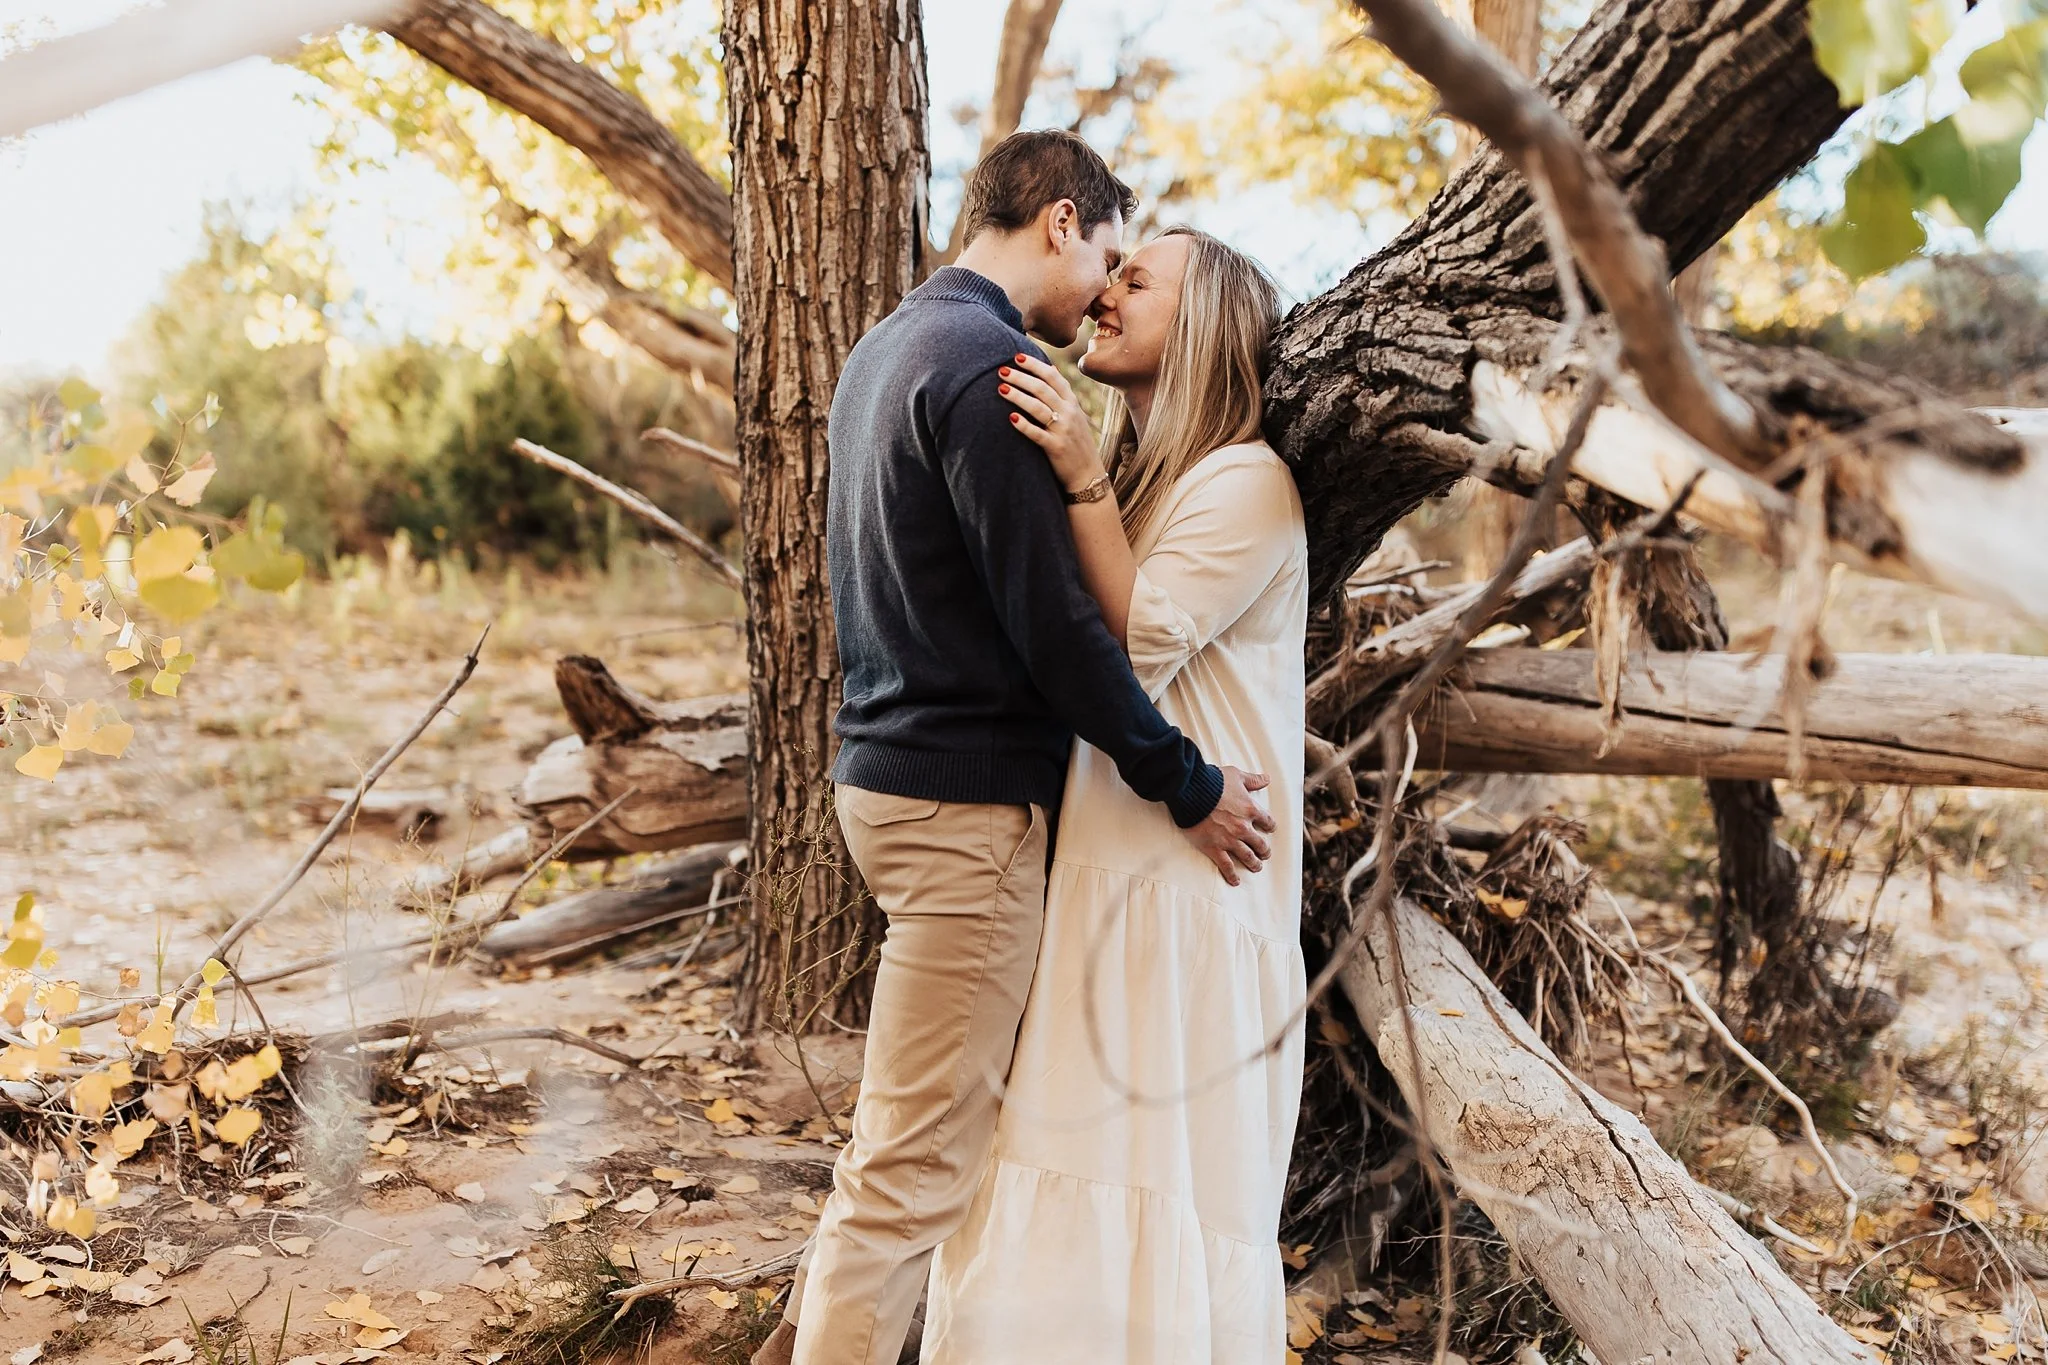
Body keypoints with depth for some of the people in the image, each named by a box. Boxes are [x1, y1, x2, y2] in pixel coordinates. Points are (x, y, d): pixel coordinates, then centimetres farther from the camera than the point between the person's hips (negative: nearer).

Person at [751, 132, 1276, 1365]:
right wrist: (1187, 784, -12)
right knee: (921, 1155, -3)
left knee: (915, 1127, 22)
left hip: (887, 761, 10)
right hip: (967, 798, -10)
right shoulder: (989, 363, -16)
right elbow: (1053, 617, -20)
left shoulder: (888, 347, 16)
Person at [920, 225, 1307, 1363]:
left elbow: (1136, 648, -18)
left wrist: (1083, 483, -21)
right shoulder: (1129, 469, 14)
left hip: (1186, 881, -8)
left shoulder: (1249, 481, -11)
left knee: (1169, 1169, 1)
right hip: (1088, 858, 8)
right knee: (1060, 1148, 13)